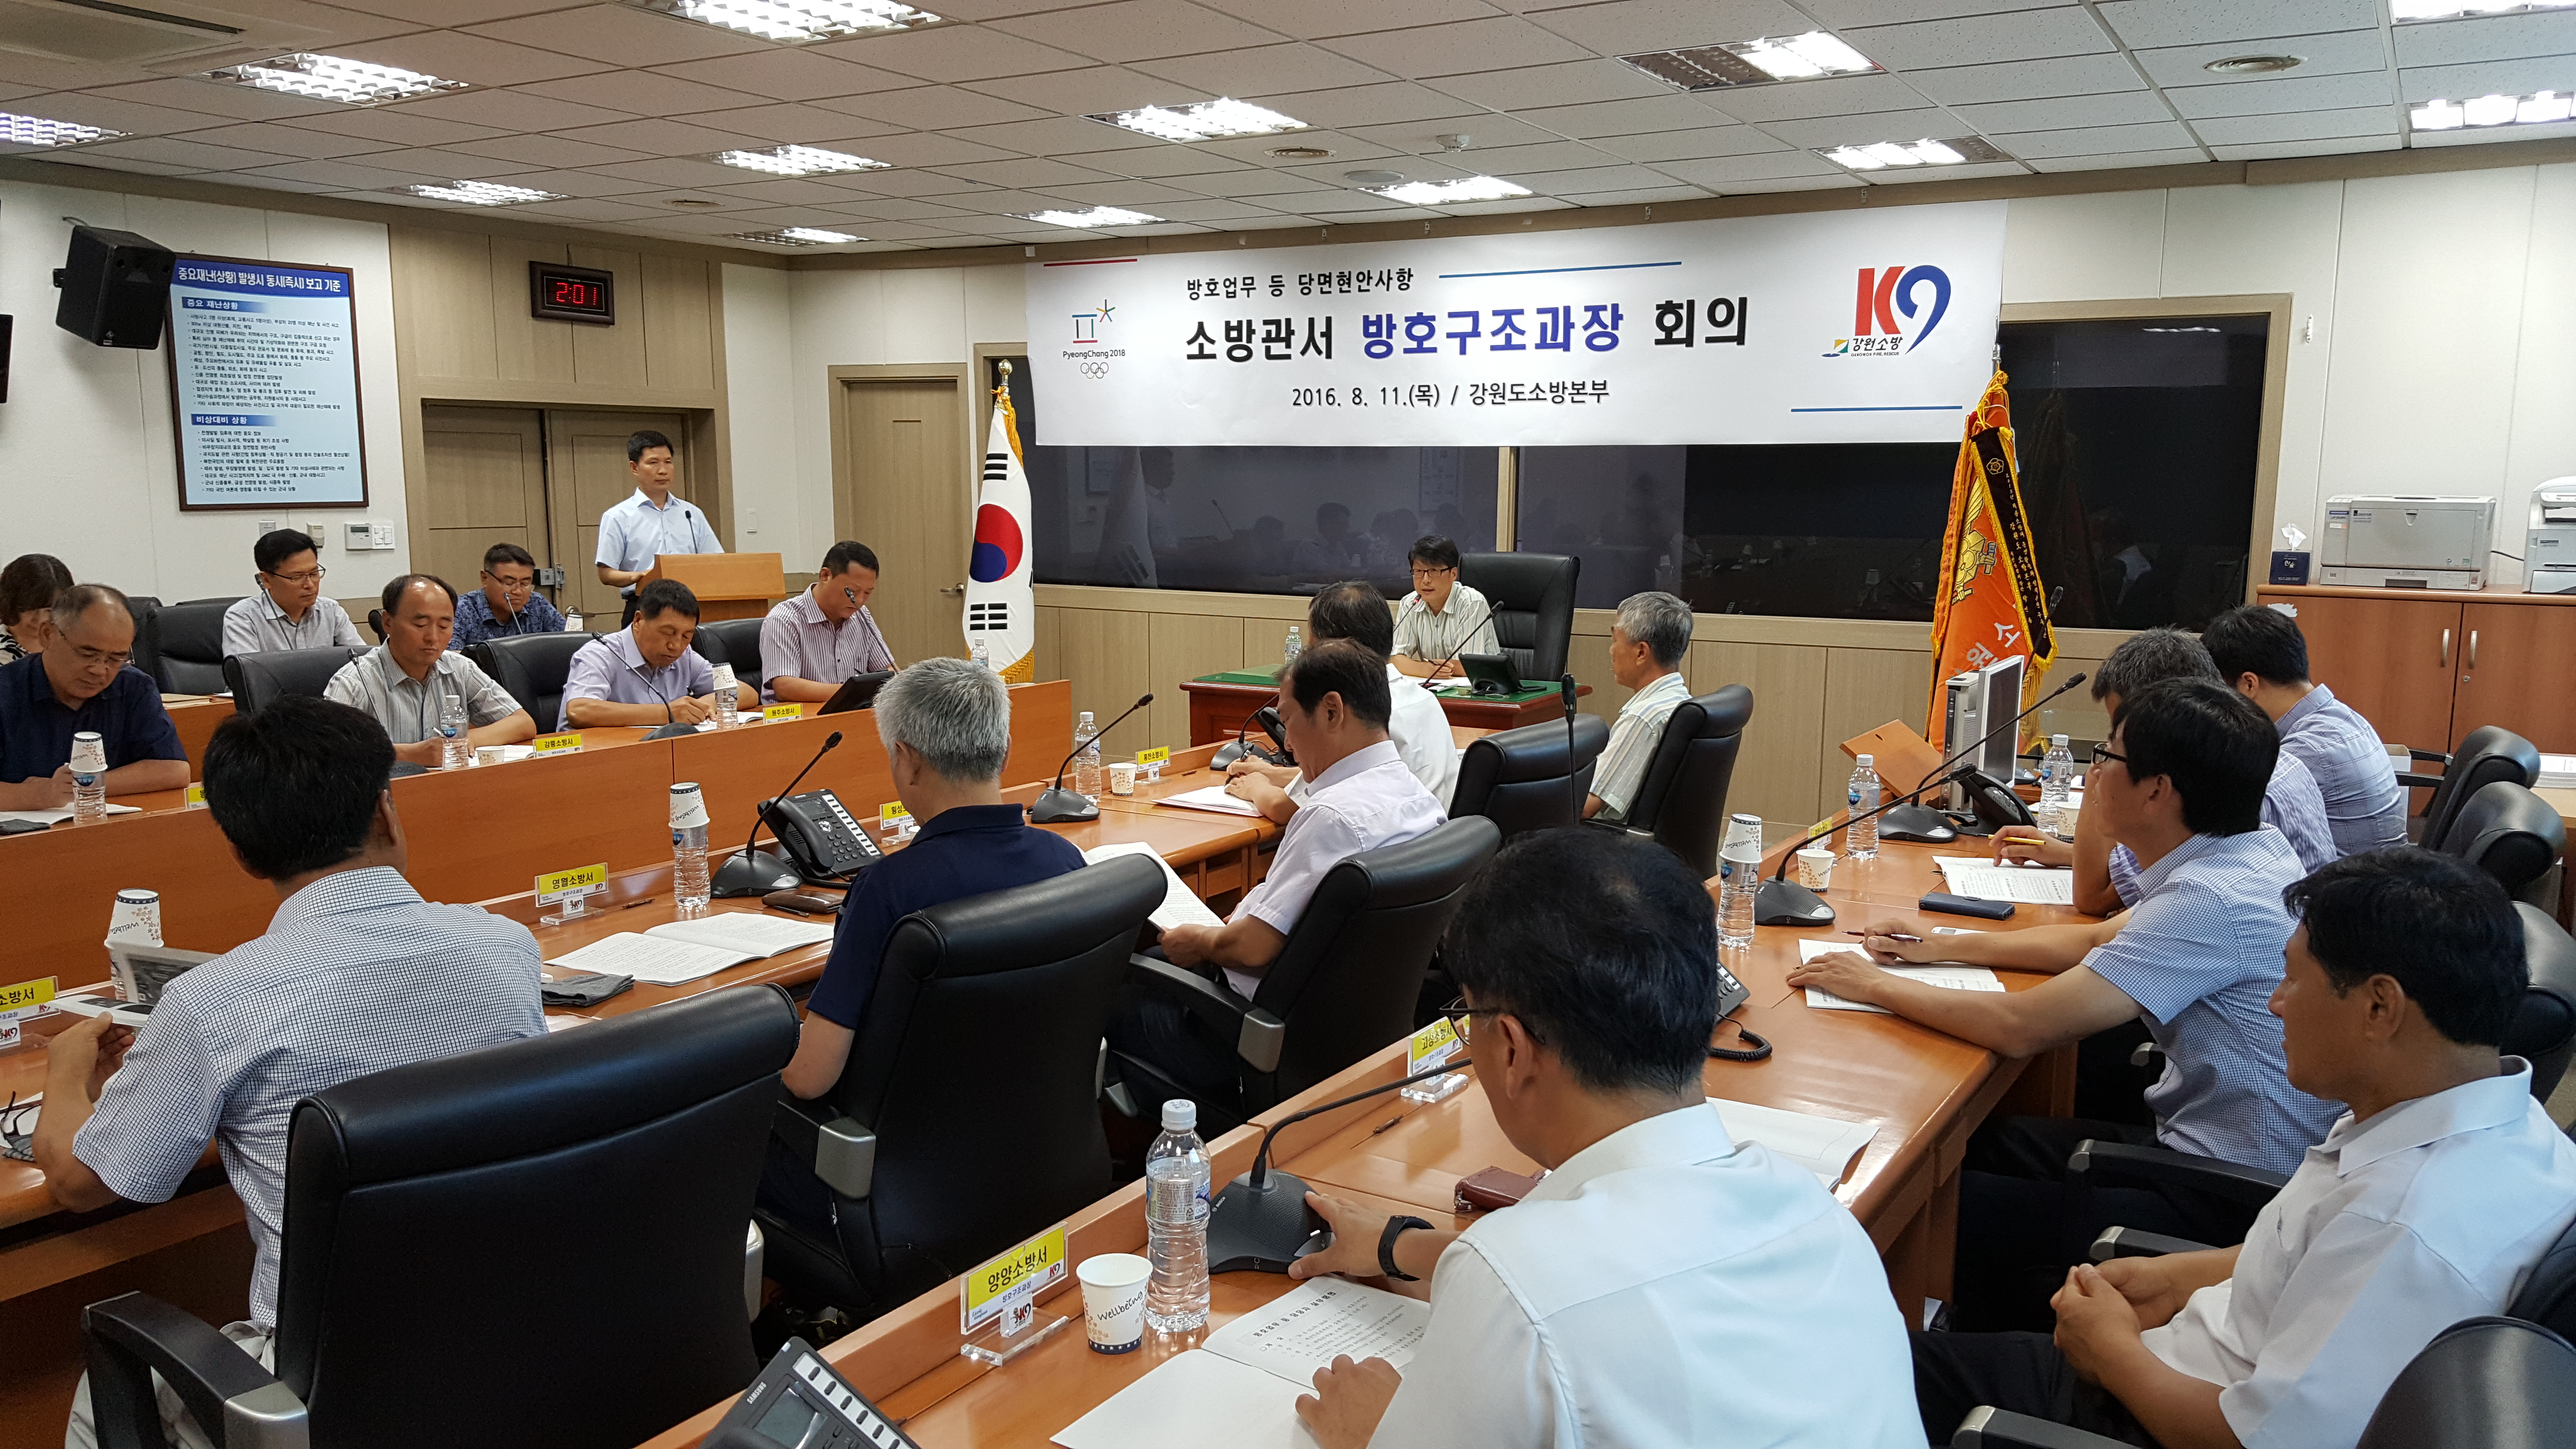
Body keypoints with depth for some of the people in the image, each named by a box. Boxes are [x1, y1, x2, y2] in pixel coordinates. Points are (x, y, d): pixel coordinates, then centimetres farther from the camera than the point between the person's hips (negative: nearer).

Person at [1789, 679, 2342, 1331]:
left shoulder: (2210, 899, -28)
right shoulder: (2254, 850, 3)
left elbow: (2022, 1027, -27)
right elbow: (2098, 940, 19)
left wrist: (1877, 986, -14)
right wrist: (1945, 947, 14)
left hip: (2226, 1202, -10)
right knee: (1975, 1139, 14)